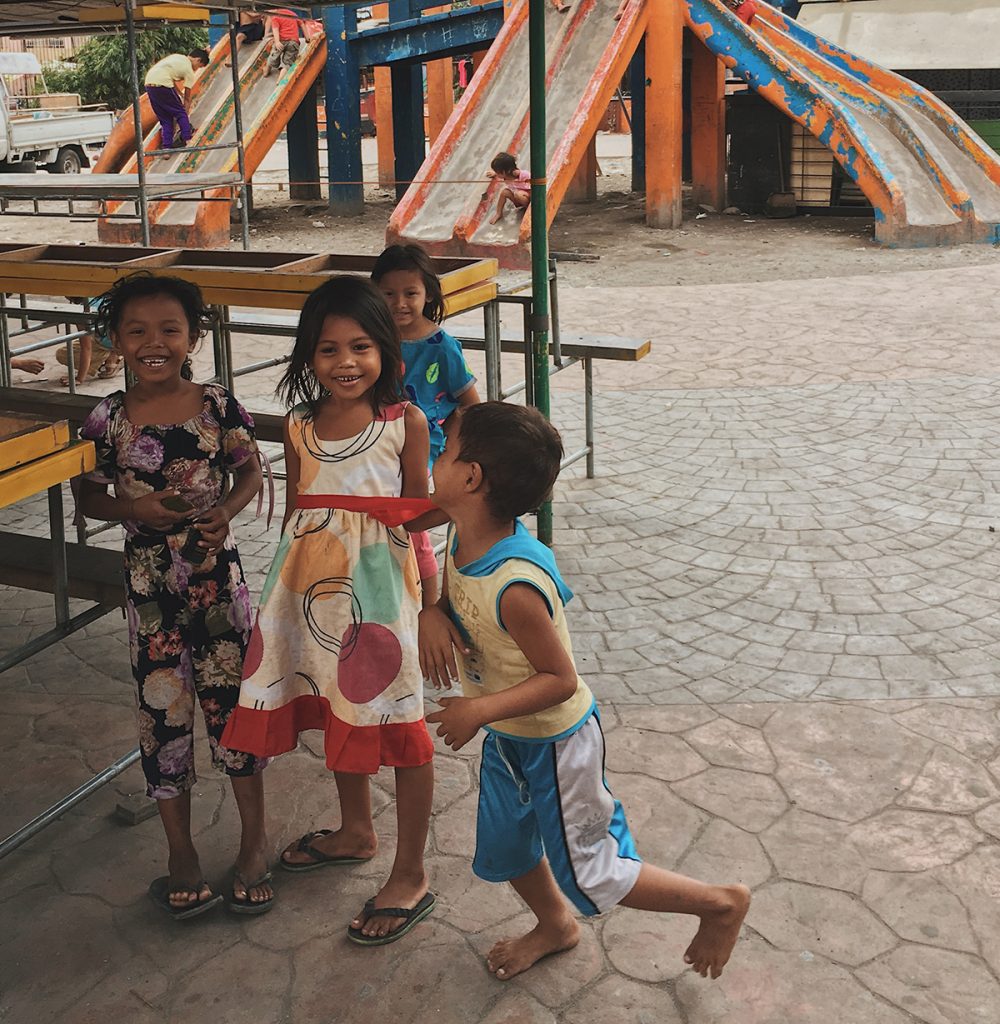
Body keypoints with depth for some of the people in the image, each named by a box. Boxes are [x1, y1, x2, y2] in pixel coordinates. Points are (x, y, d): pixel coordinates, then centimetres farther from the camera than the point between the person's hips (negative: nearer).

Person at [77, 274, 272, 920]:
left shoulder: (219, 406, -7)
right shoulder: (110, 420, -6)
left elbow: (251, 473, 4)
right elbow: (90, 498, 4)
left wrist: (226, 511, -16)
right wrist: (135, 509, -16)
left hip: (217, 573, 0)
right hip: (150, 581, 1)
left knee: (233, 699, 7)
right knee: (163, 708, 8)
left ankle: (255, 837, 27)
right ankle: (181, 851, 26)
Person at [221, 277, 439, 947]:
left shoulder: (406, 422, -8)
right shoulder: (300, 425, 4)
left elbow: (419, 516, -3)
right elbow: (296, 510, 11)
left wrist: (433, 601, -4)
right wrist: (288, 586, 14)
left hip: (380, 583, -5)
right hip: (314, 583, 5)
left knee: (397, 722, 1)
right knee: (336, 711, 20)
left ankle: (411, 876, 16)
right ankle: (356, 831, 43)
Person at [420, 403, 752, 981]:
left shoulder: (515, 585, -37)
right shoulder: (465, 539, -12)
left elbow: (561, 680, -29)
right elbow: (454, 595, 7)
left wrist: (480, 710, -34)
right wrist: (432, 614, -15)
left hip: (555, 742, -8)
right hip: (507, 736, 8)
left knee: (588, 876, 9)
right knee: (504, 851, 26)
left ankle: (720, 903, 26)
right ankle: (555, 926, 54)